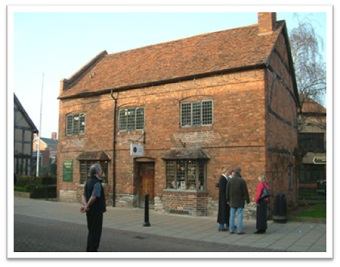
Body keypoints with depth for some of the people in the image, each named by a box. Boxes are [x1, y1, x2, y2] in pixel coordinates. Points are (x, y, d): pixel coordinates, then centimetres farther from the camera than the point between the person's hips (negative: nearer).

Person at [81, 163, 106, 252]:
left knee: (91, 232, 19)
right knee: (96, 232, 1)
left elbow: (84, 196, 7)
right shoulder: (97, 183, -19)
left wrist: (85, 205, -8)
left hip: (90, 212, 9)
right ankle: (92, 250, 7)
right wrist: (87, 206, -16)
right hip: (96, 212, -9)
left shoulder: (88, 181, 10)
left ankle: (89, 250, 28)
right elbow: (93, 197, -28)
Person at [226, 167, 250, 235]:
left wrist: (228, 200, 17)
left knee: (232, 215, 8)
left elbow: (227, 191, 7)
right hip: (240, 201, -4)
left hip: (232, 201, 4)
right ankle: (239, 230, 0)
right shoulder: (242, 181, -11)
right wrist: (247, 200, -1)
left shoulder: (230, 181, 2)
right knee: (240, 215, 0)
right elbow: (245, 191, -10)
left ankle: (231, 230, 12)